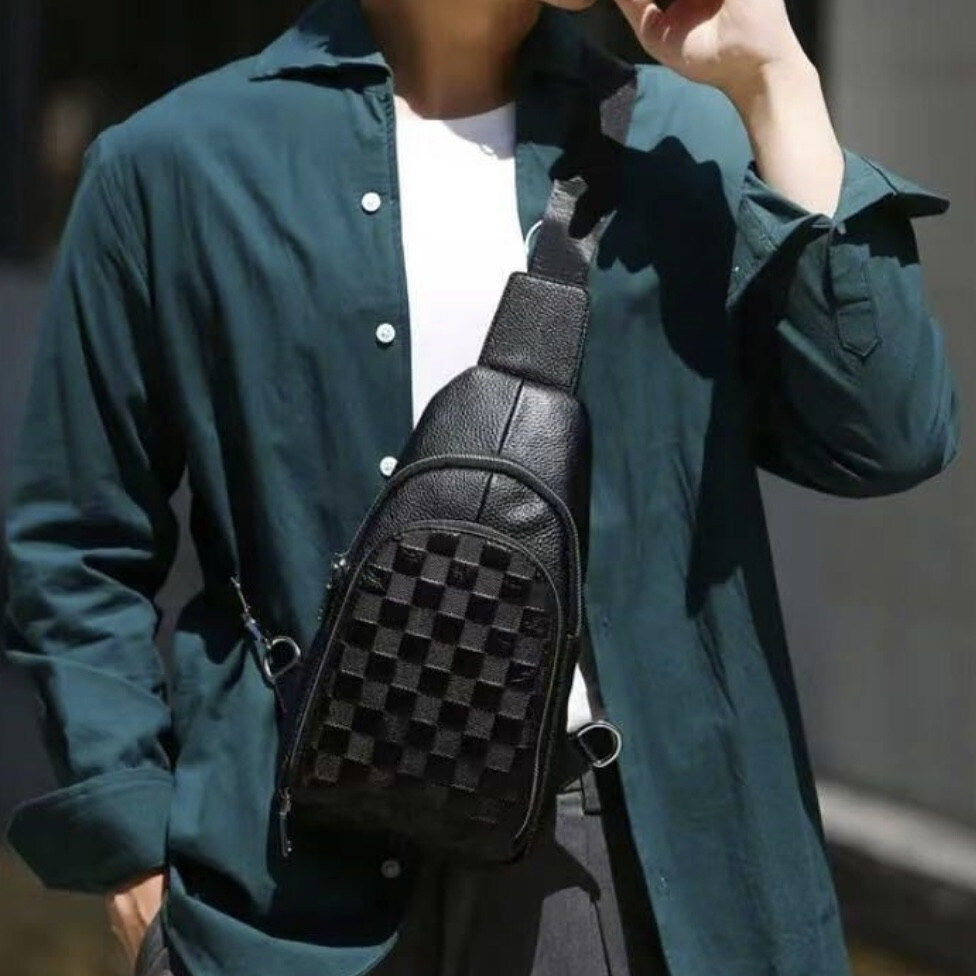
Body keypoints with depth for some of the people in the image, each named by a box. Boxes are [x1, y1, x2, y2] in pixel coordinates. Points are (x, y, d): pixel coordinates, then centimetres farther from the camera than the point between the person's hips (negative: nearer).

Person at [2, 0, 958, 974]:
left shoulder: (691, 142, 4)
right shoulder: (184, 158, -1)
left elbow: (888, 439, -8)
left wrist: (774, 84, -9)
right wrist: (134, 843, -3)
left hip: (638, 863, 2)